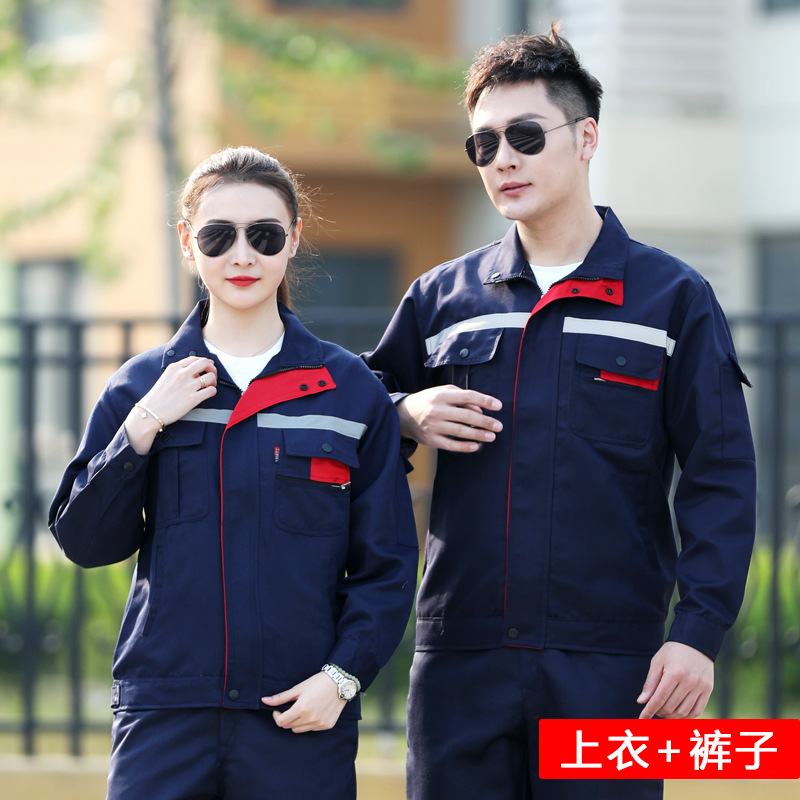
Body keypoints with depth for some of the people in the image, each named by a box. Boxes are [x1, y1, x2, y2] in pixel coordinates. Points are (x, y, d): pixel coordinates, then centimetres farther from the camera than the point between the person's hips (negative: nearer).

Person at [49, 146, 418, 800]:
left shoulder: (352, 391, 5)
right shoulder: (142, 386, 9)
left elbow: (387, 562, 5)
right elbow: (84, 540, 4)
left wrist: (344, 674, -8)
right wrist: (143, 427, -6)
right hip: (163, 716, 1)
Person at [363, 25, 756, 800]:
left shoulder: (670, 297, 4)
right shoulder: (442, 298, 12)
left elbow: (720, 480, 1)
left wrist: (699, 631, -10)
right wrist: (407, 417, -2)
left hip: (610, 669, -3)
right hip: (461, 664, 3)